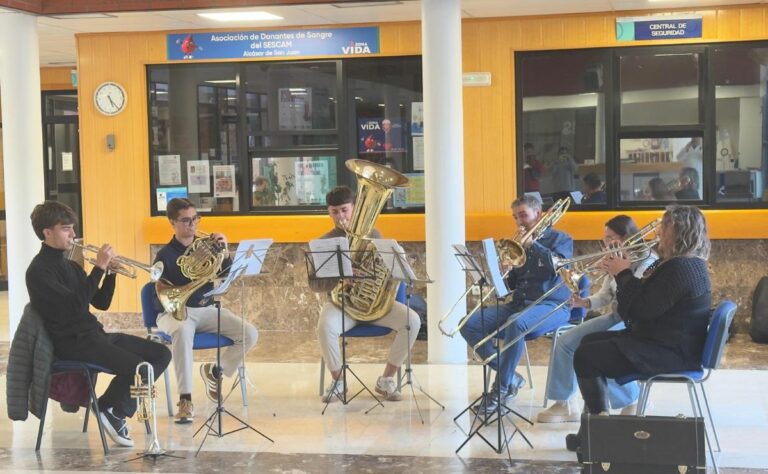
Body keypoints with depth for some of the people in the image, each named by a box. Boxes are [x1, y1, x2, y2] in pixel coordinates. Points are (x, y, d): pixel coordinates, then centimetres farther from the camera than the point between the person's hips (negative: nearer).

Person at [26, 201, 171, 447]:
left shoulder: (71, 266, 17)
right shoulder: (39, 270, -11)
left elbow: (101, 303, 15)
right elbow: (75, 304, -23)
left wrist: (110, 272, 0)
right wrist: (99, 267, -20)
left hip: (95, 334, 9)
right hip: (72, 343, -9)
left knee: (162, 354, 1)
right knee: (137, 366, -26)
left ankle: (118, 410, 6)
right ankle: (107, 407, 1)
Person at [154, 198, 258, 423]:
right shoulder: (165, 255, -3)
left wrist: (224, 251, -15)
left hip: (207, 309, 4)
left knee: (250, 334, -16)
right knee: (183, 332, -41)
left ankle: (214, 370, 10)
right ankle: (185, 400, -36)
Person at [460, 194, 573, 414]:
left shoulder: (561, 239, 5)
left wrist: (531, 244, -14)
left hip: (551, 305, -6)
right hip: (519, 303, 6)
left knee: (516, 323, -39)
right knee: (469, 325, -13)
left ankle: (501, 387, -26)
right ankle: (510, 376, -7)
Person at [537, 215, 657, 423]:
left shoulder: (648, 261, -13)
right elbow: (605, 296, 15)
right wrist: (585, 302, -3)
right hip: (615, 316, 9)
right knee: (565, 342, -2)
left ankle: (632, 402, -11)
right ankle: (563, 404, 4)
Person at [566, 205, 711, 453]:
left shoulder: (681, 268, -23)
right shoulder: (678, 263, 13)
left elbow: (640, 309, -24)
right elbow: (645, 299, 16)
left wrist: (624, 274, -10)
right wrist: (623, 273, 3)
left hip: (670, 353, -12)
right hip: (662, 339, 12)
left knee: (585, 357, -12)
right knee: (590, 341, 18)